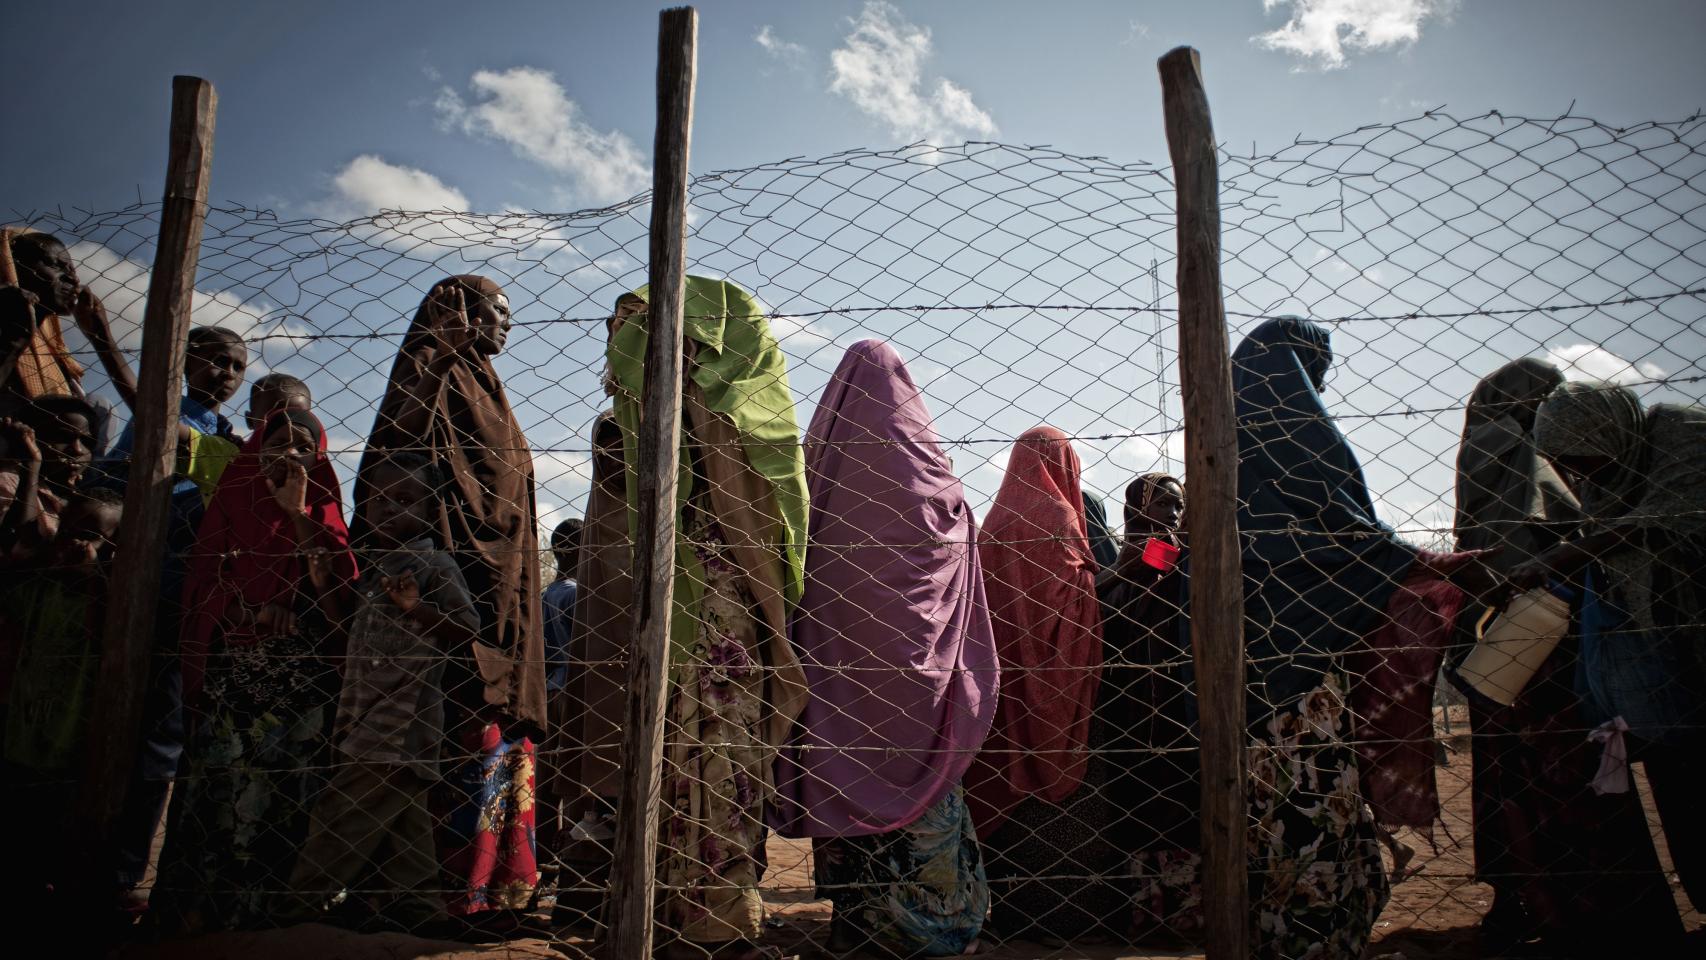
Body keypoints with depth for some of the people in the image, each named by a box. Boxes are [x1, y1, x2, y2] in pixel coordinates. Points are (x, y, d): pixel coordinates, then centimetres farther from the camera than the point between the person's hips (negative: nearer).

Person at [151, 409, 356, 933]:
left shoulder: (323, 516, 10)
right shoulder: (232, 506, 13)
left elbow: (332, 586, -7)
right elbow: (206, 588, 11)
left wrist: (299, 513, -11)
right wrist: (255, 609, -4)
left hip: (301, 687, -1)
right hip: (233, 681, 1)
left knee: (285, 797, -6)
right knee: (219, 790, -6)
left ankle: (262, 913, 0)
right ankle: (195, 914, 2)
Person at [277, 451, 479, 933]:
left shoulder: (435, 565, -9)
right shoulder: (371, 564, 16)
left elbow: (467, 629, -16)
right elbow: (350, 626, 25)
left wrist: (417, 609, -28)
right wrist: (326, 584, 12)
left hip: (401, 717, -8)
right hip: (363, 714, 9)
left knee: (340, 808, -5)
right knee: (399, 813, 13)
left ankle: (300, 898, 6)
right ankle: (418, 899, 21)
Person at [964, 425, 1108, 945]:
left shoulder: (995, 518, 11)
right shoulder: (1057, 513, -7)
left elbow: (986, 592, 11)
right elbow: (1074, 590, -15)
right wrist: (1092, 574, 1)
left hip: (1002, 667, 7)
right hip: (1052, 670, -6)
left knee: (1007, 775, 10)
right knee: (1057, 768, -1)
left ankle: (1009, 904, 16)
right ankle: (1065, 907, 4)